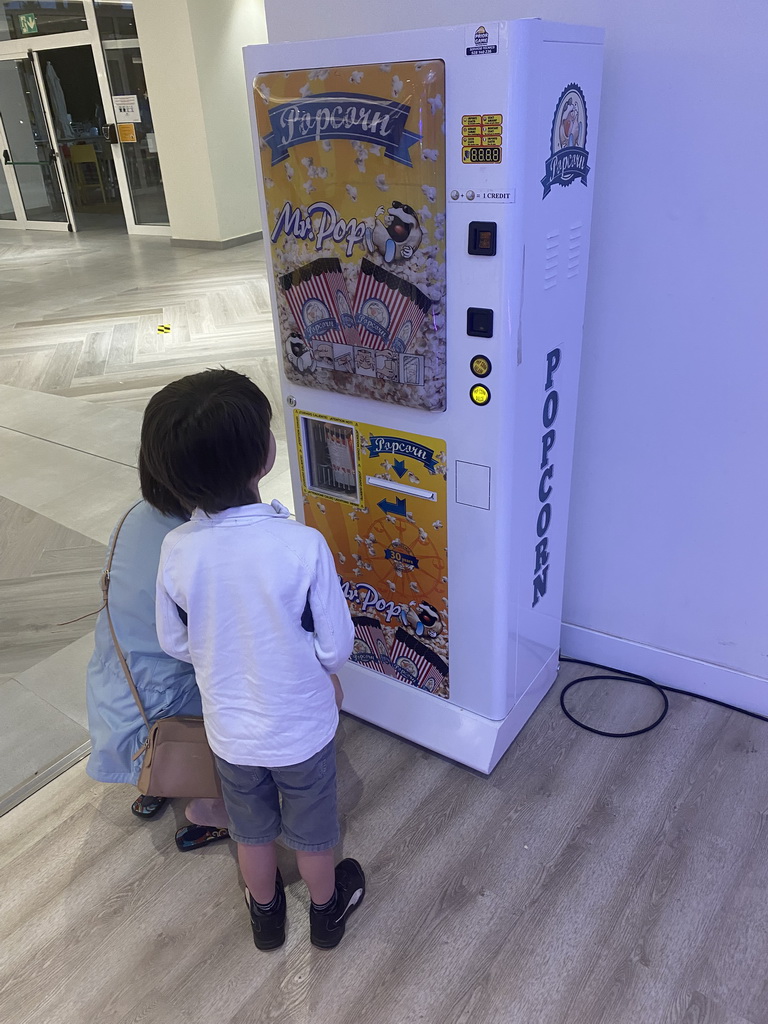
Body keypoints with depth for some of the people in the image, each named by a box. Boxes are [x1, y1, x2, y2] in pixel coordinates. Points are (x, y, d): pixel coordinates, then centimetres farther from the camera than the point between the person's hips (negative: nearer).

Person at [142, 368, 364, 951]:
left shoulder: (177, 551, -21)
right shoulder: (304, 546, -31)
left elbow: (175, 644, -5)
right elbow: (336, 648, -19)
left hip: (229, 728, 3)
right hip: (302, 727, -2)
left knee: (252, 831, 29)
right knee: (312, 833, 25)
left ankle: (266, 914, 54)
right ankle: (327, 911, 52)